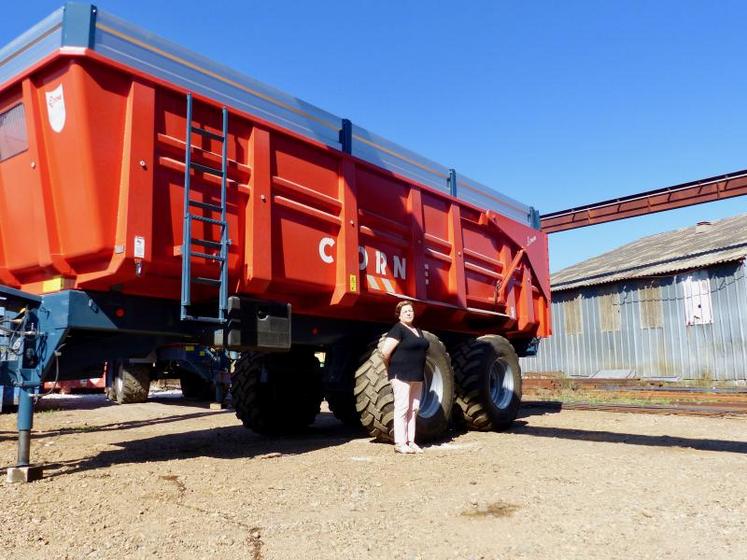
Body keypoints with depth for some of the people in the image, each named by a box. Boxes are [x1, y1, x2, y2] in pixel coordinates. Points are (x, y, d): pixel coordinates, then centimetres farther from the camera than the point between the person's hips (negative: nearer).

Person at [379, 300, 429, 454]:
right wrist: (390, 367, -6)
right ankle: (399, 443, -2)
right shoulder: (398, 329, -10)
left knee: (414, 409, 9)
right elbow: (385, 351, -19)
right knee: (402, 408, -6)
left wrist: (421, 372, 18)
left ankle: (410, 442, 16)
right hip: (401, 376, -8)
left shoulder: (418, 331, 16)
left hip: (417, 376, 8)